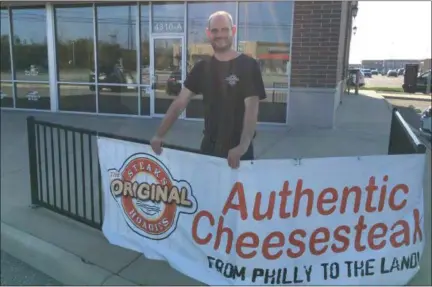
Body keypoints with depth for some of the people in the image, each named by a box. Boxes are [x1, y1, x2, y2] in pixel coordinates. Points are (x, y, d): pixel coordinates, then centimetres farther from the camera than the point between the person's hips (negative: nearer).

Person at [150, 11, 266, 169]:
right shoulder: (202, 67, 4)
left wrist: (243, 146, -33)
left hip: (237, 148, -4)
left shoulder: (248, 65, -9)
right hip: (209, 145, 4)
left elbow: (251, 109, -19)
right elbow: (180, 102, 1)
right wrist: (159, 134, -9)